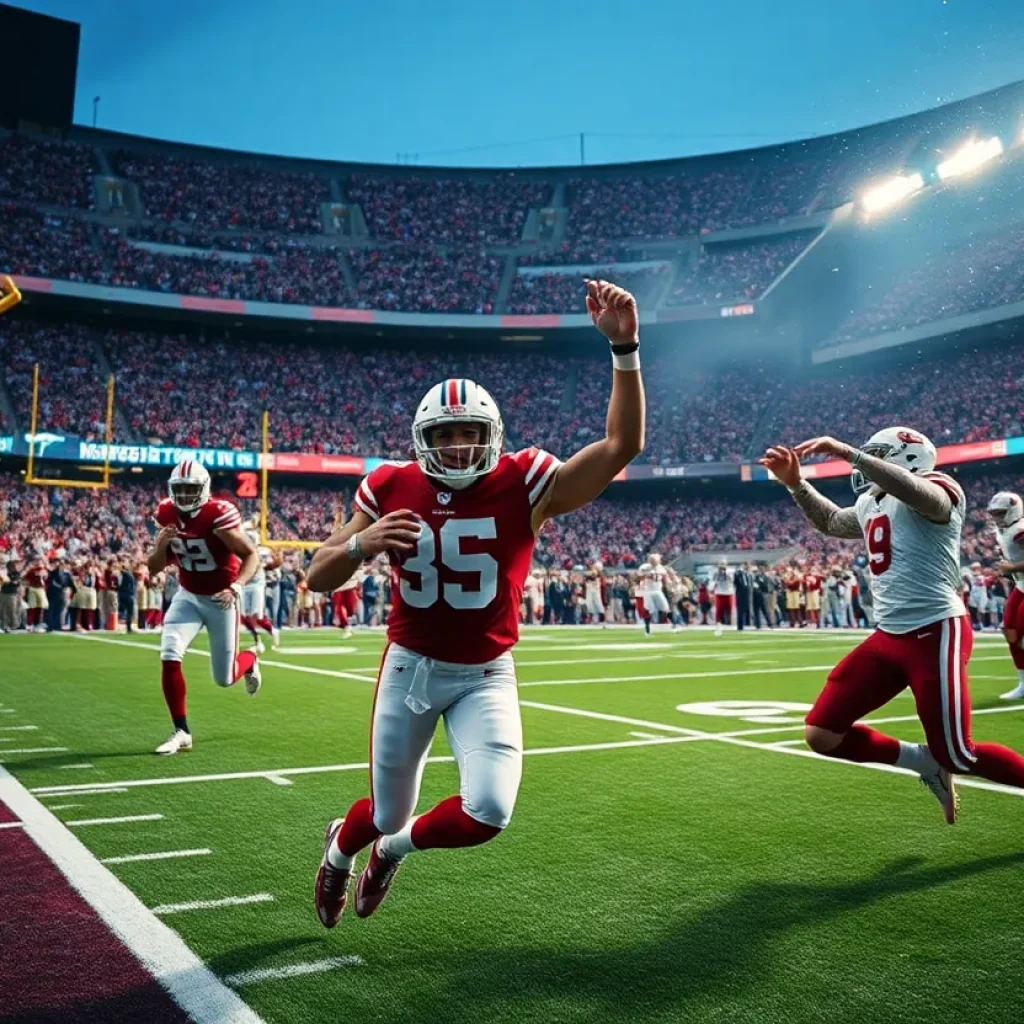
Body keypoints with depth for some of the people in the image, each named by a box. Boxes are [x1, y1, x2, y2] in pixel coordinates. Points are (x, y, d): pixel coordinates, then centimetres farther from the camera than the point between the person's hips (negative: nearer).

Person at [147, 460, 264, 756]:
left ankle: (250, 660, 42)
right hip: (188, 597, 4)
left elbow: (251, 556, -19)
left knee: (224, 678, 4)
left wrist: (236, 588, -35)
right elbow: (154, 569, 0)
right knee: (169, 658, -17)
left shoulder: (218, 515, -24)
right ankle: (181, 731, -3)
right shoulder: (167, 515, -6)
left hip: (220, 600, -4)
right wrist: (160, 546, -21)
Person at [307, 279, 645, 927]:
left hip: (486, 676, -1)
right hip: (410, 668, 1)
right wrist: (359, 543, -24)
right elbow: (319, 580, -2)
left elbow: (623, 445, -24)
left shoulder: (523, 485, -14)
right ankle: (342, 847, 55)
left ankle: (396, 846, 22)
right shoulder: (392, 489, -8)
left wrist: (624, 346, -34)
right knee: (388, 812, 13)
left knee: (488, 813, -15)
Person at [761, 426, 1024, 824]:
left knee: (958, 756, -3)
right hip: (890, 636, 8)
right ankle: (925, 761, 20)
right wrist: (794, 482, 24)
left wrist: (847, 452, -36)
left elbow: (917, 493, -34)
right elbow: (832, 522, 38)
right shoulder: (871, 505, 17)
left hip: (936, 633, -8)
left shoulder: (938, 487, -8)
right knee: (822, 734, 2)